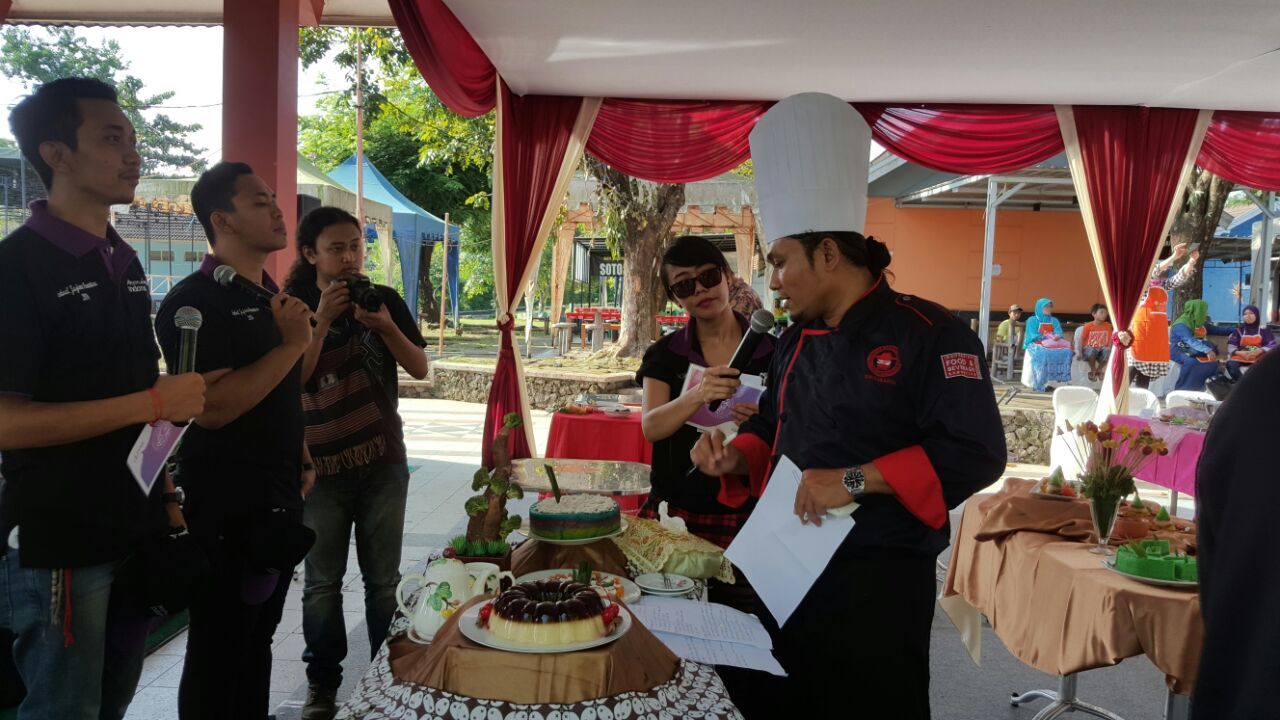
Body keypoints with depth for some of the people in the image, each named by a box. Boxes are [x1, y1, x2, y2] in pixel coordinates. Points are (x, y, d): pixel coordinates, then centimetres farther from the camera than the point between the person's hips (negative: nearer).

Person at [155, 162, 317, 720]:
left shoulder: (270, 296, 12)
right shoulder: (194, 301, -16)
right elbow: (212, 407, -28)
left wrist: (300, 459, 15)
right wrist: (291, 344, -22)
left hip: (277, 501, 8)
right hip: (225, 508, -8)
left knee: (257, 639, 18)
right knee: (219, 653, 4)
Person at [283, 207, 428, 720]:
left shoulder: (386, 301, 3)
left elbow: (420, 369, -1)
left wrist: (385, 326, -16)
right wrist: (322, 320, -21)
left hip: (383, 463, 1)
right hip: (320, 466, -1)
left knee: (383, 578, 8)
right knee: (322, 582, 7)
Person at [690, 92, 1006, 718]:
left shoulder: (928, 335, -14)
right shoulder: (796, 342, 9)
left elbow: (976, 454, -21)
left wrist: (855, 481, -24)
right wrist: (735, 458, 0)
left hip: (879, 586, -7)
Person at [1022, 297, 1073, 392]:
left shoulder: (1054, 321, 21)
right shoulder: (1032, 320, 8)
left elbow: (1059, 333, 6)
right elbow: (1033, 336, -5)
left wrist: (1057, 336, -19)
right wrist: (1049, 337, -16)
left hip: (1054, 344, 4)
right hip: (1036, 344, -4)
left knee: (1066, 350, -29)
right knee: (1044, 353, -40)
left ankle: (1058, 379, -32)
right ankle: (1040, 383, -40)